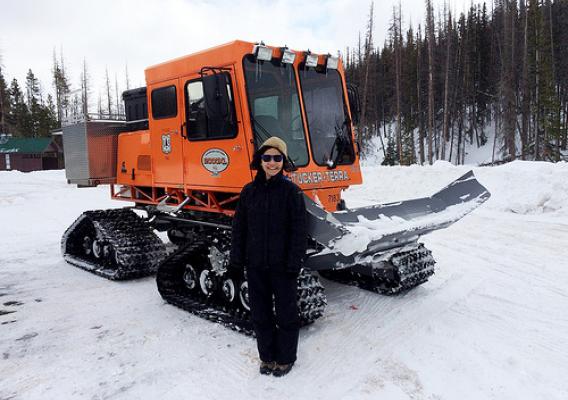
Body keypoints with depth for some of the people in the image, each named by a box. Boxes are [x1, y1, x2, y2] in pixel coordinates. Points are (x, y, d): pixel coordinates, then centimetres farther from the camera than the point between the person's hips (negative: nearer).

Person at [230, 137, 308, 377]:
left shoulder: (291, 191, -6)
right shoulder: (249, 192, 4)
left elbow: (299, 230, -8)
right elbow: (239, 228, 7)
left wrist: (294, 262, -13)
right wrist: (236, 259, 3)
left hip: (282, 265, -3)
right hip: (255, 264, 4)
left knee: (286, 312, 9)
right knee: (260, 312, 14)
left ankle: (285, 358, 28)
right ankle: (267, 356, 32)